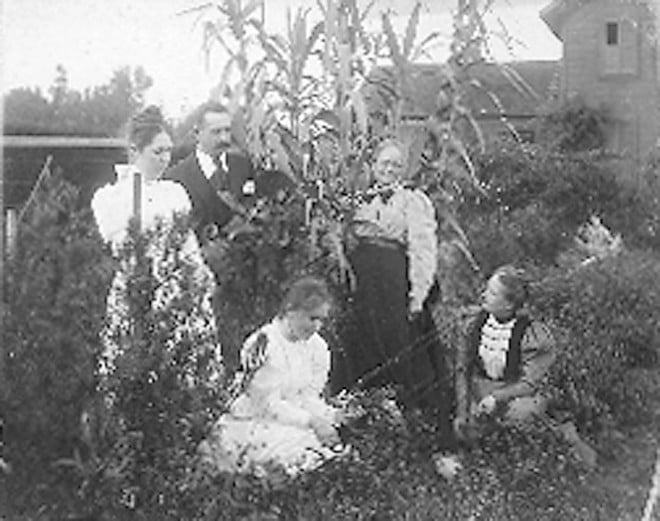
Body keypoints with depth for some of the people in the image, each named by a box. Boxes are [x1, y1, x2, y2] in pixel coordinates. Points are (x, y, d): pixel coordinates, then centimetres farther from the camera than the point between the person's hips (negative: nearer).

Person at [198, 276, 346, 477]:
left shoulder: (317, 348, 5)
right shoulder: (263, 345, -17)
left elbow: (310, 398, 7)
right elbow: (268, 405, -18)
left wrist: (329, 415, -14)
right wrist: (311, 421, -26)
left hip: (297, 423, 7)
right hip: (253, 423, -6)